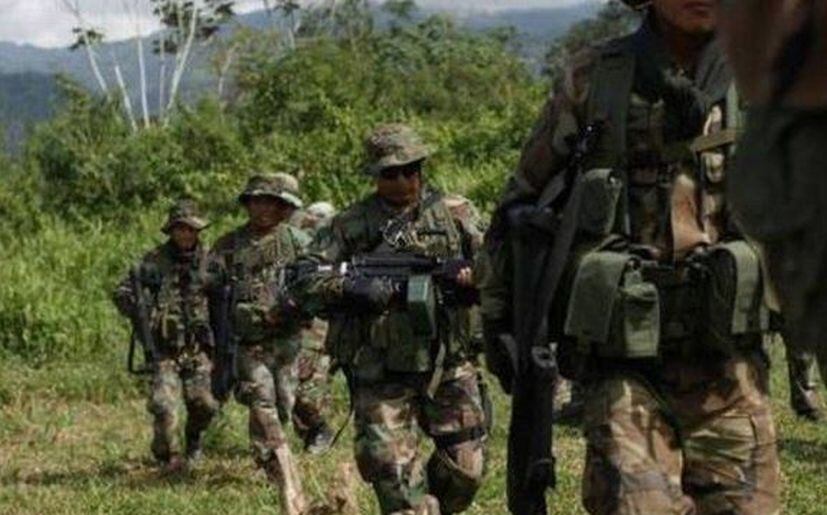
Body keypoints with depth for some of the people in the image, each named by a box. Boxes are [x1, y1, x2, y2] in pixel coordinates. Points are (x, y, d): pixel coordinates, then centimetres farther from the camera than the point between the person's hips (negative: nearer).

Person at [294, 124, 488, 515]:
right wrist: (350, 288, -18)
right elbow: (305, 281, 1)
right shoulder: (350, 226, 5)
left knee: (465, 468, 3)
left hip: (448, 366, 1)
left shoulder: (451, 214, 8)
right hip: (381, 375, -1)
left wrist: (469, 276, -17)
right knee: (394, 473, -7)